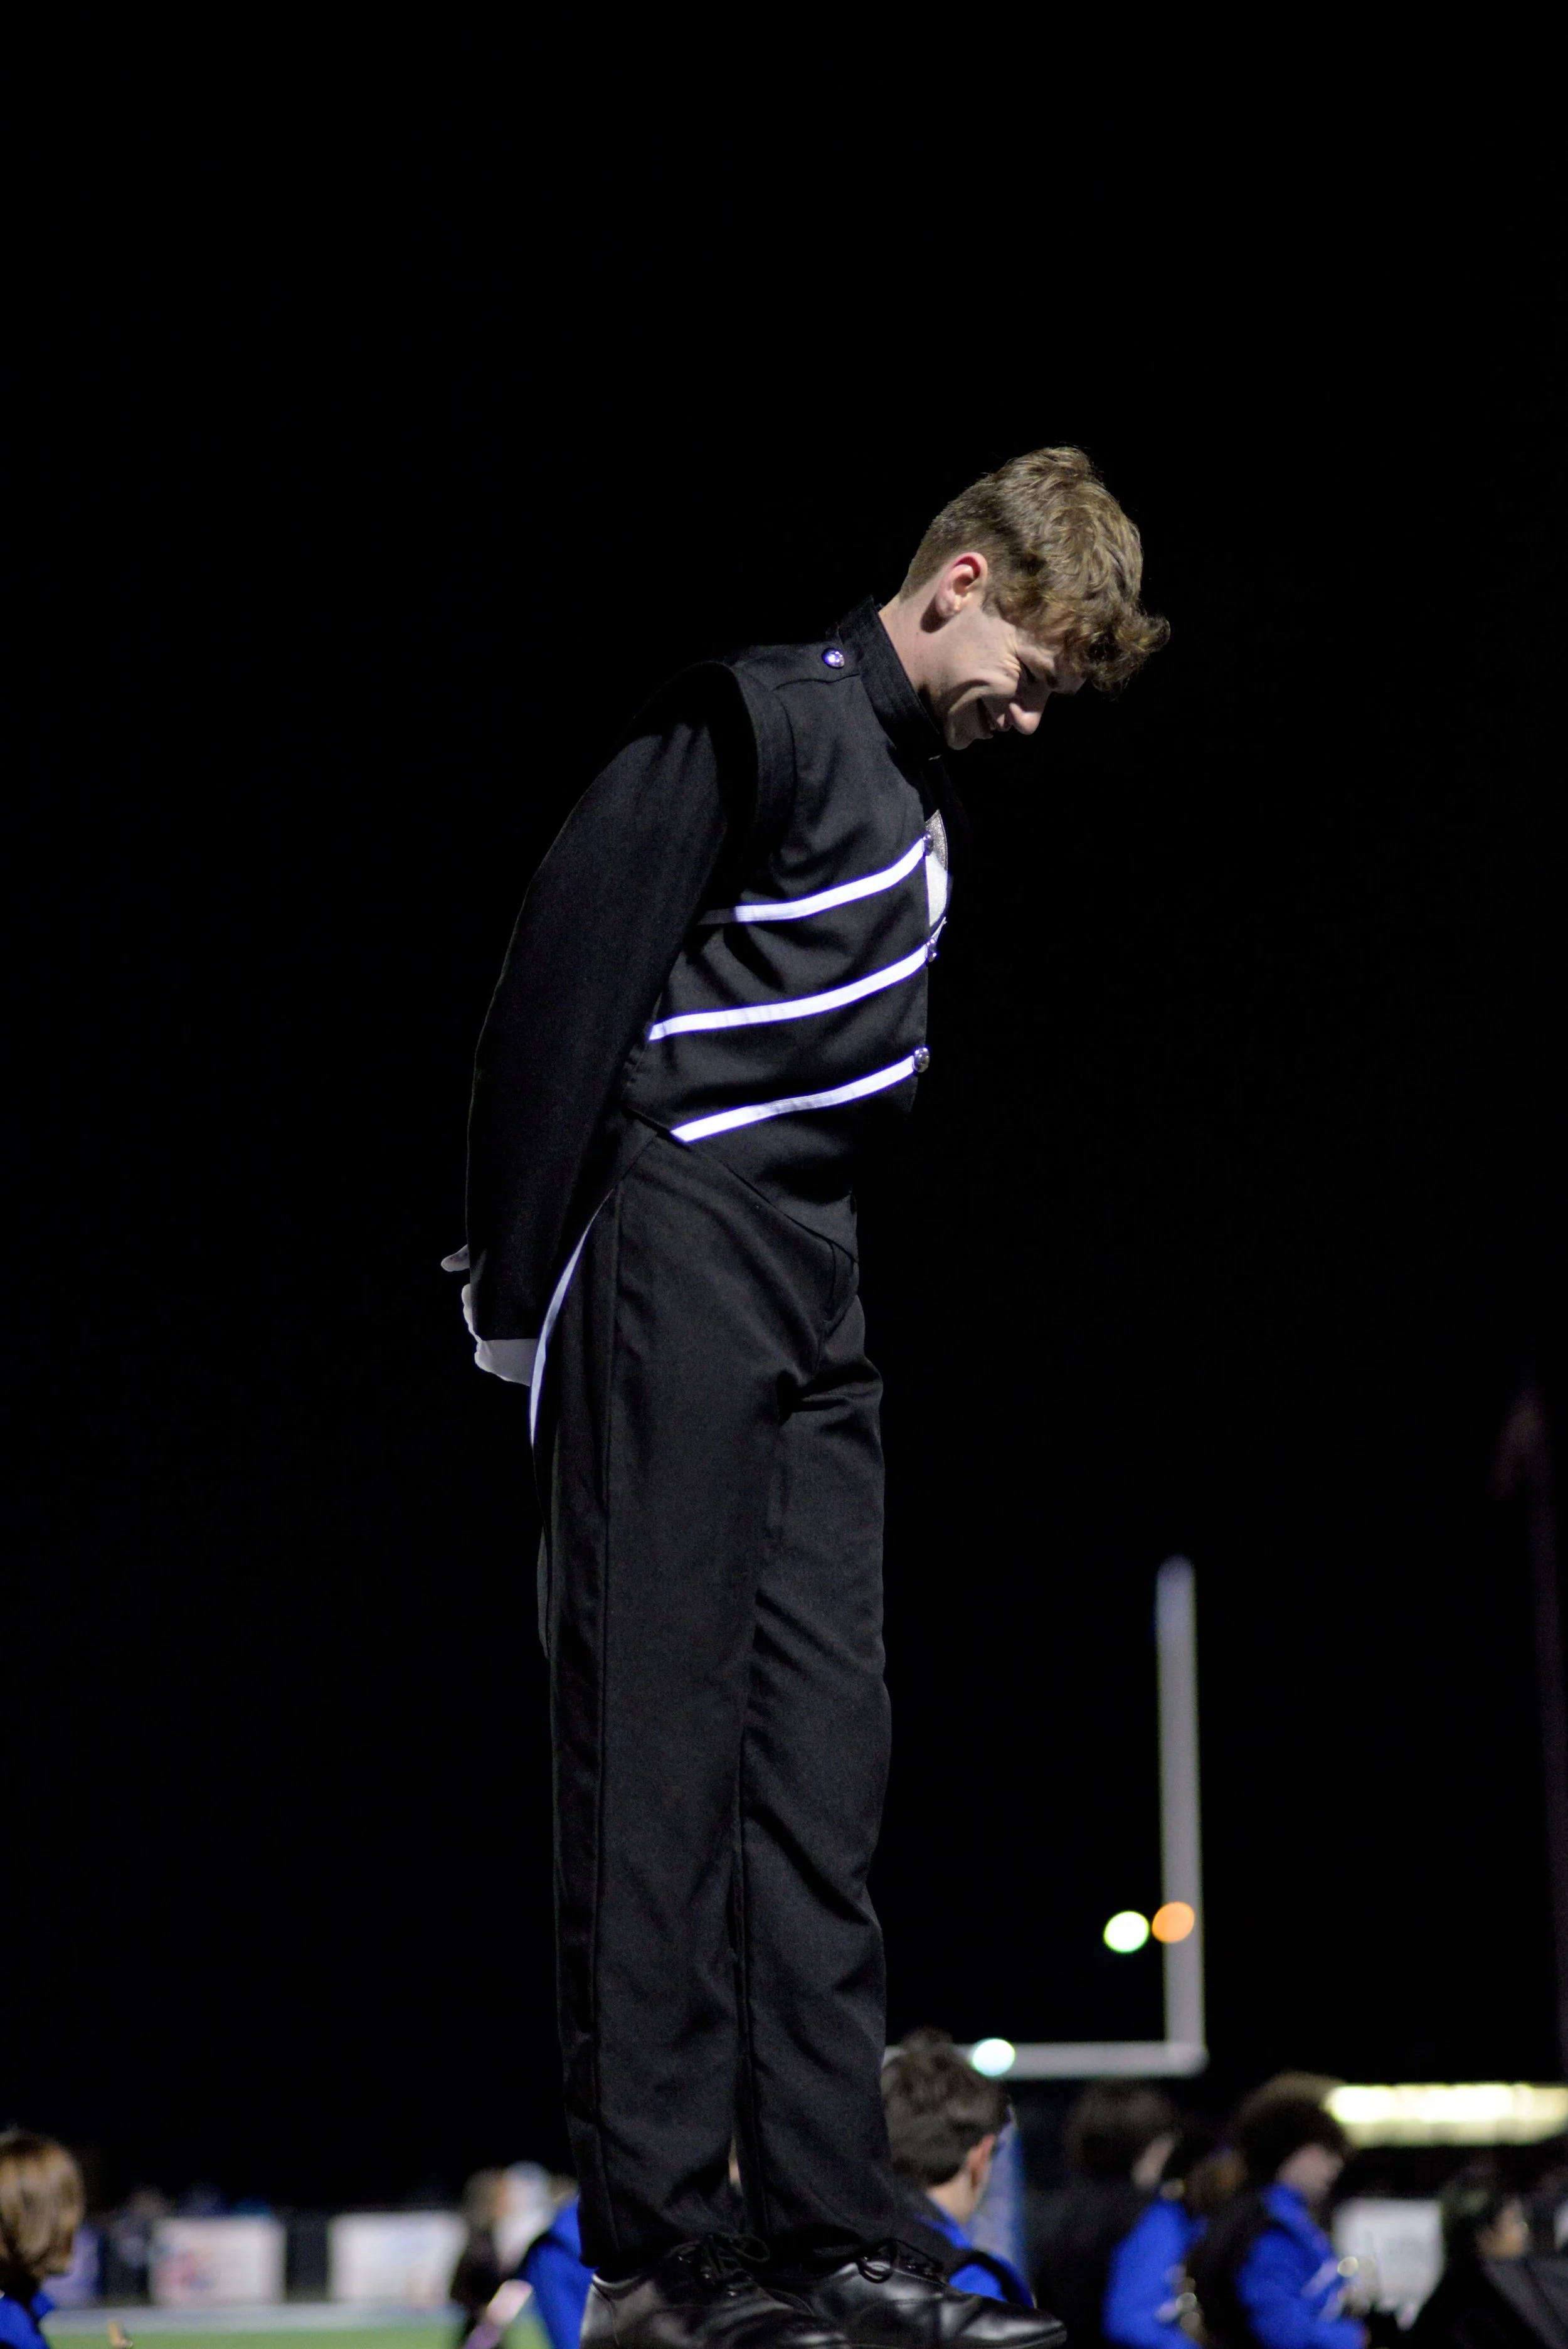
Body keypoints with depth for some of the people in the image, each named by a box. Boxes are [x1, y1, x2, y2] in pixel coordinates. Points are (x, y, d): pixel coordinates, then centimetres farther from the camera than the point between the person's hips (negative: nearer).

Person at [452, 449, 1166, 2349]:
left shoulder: (929, 798, 22)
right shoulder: (766, 714, -7)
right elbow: (573, 963, -13)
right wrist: (521, 1283, -15)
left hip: (814, 1298, 9)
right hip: (671, 1259, -9)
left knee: (825, 1756, 6)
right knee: (659, 1751, -7)